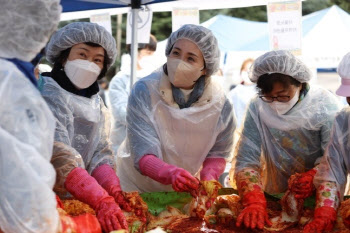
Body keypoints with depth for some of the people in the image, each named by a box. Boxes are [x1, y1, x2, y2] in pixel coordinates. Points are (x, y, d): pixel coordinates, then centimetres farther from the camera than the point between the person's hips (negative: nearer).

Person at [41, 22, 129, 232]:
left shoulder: (96, 102, 10)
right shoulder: (47, 96, -11)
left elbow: (101, 152, 3)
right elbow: (58, 156, -22)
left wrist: (113, 189, -16)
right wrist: (101, 200, -32)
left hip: (81, 201, 6)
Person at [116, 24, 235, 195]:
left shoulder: (219, 103, -11)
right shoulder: (144, 91, -19)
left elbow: (217, 154, 0)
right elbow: (143, 157, -25)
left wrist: (208, 178, -22)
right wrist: (170, 173, -45)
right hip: (137, 187, -1)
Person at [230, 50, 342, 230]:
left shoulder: (325, 106, -12)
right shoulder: (257, 108, -10)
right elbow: (245, 160, -13)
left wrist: (313, 177, -31)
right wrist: (254, 202, -28)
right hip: (272, 198, 3)